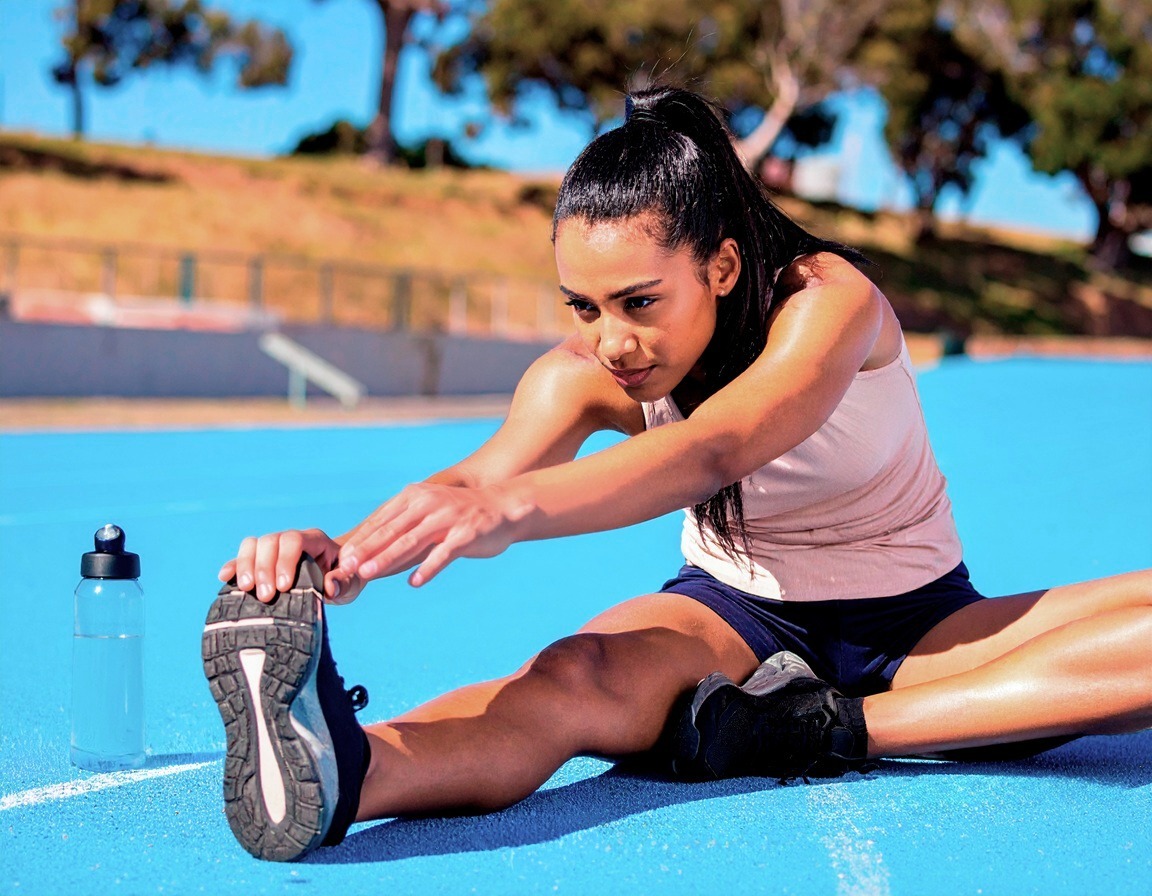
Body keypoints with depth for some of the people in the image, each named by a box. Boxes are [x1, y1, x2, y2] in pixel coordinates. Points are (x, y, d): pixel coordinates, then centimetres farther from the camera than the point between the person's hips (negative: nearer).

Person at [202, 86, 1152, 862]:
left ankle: (834, 729, -34)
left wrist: (510, 506, -62)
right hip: (737, 616, 1)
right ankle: (332, 773, -64)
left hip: (917, 626, 0)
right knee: (577, 673, -36)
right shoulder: (585, 374, -12)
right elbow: (480, 474, -32)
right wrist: (344, 553, -56)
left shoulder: (830, 301, -24)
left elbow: (711, 452, -44)